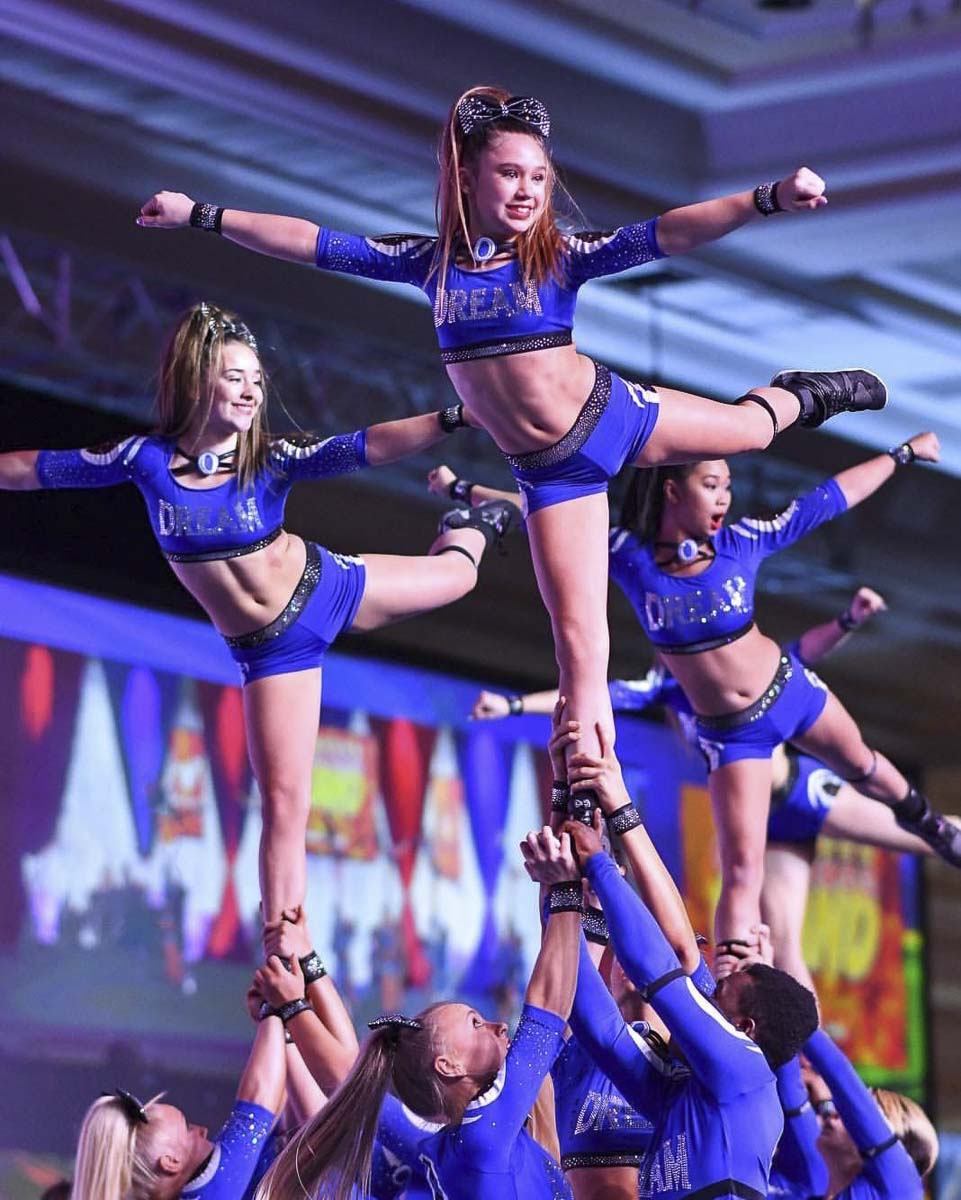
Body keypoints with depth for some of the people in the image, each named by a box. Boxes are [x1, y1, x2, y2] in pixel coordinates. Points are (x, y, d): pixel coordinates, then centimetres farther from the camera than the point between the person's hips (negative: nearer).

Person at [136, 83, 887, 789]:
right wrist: (201, 215, 3)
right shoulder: (433, 260, -3)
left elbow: (664, 236, -24)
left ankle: (798, 396, 59)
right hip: (550, 468, 1)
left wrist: (768, 200, -38)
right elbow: (316, 245, 2)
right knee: (578, 640, 0)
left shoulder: (559, 256, -12)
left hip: (610, 416, -1)